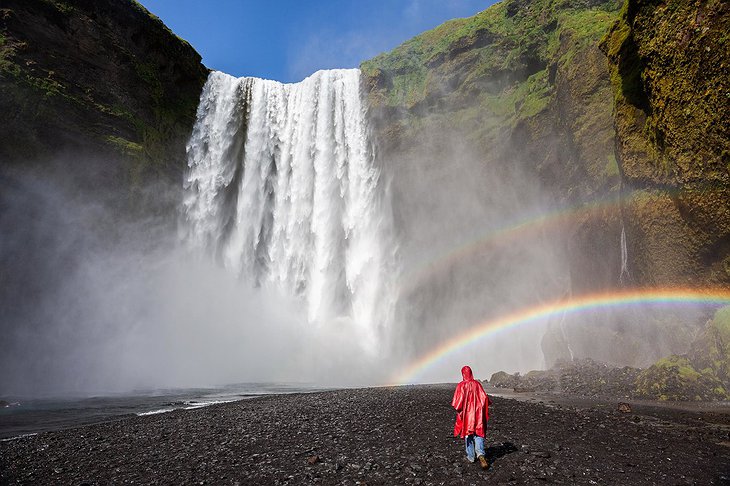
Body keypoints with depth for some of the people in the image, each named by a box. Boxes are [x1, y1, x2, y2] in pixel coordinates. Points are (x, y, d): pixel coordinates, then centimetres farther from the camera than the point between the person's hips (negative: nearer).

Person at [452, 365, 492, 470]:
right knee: (478, 434, 6)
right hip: (477, 414, 2)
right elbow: (484, 398, -6)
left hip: (466, 414, -2)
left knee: (468, 434, 13)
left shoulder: (461, 385, -13)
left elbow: (457, 402, -14)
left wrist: (457, 409, 3)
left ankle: (471, 457, 20)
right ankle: (480, 454, -16)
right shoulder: (477, 384, -5)